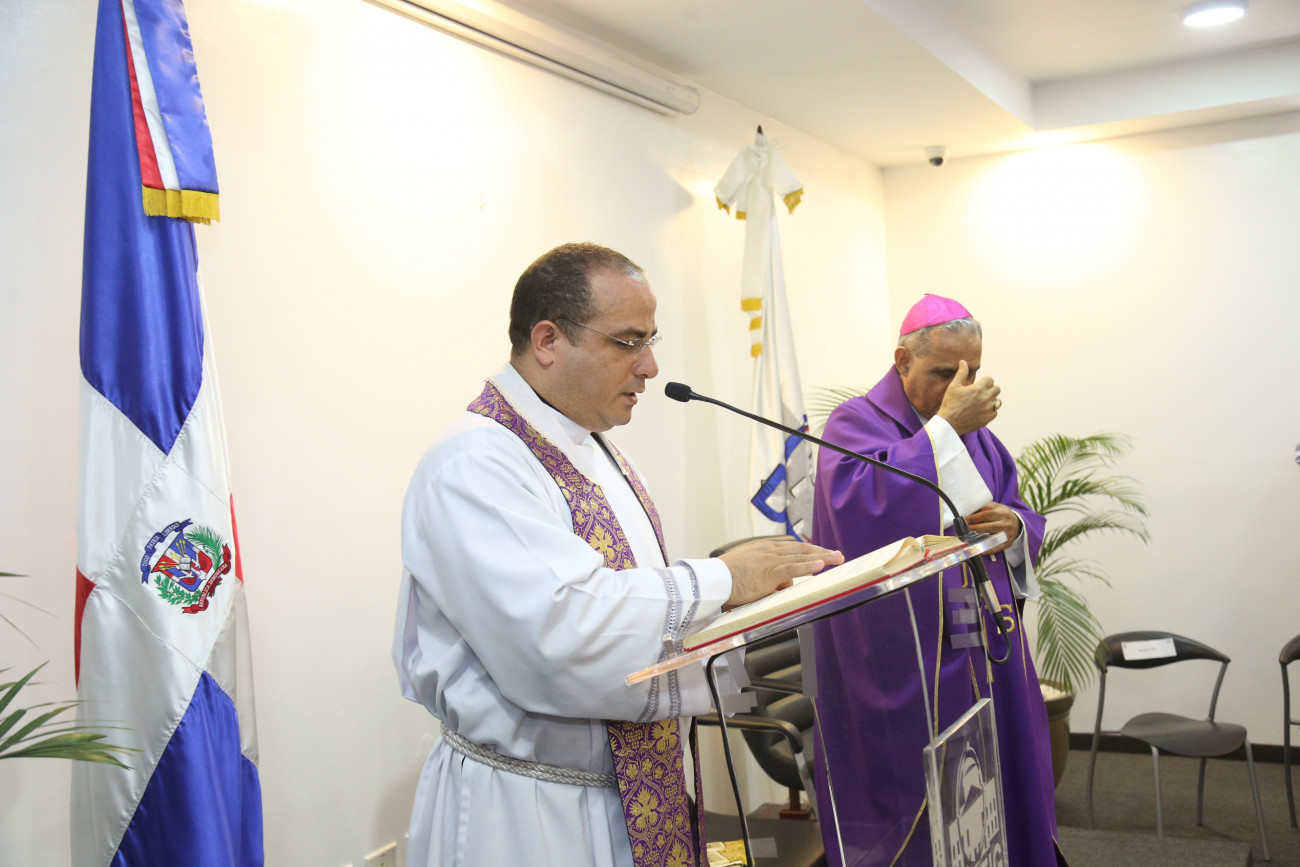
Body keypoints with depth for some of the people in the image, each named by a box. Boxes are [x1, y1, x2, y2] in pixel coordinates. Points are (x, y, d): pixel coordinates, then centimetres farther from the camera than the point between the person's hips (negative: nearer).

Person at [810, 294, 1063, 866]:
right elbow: (866, 507, -27)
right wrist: (945, 427, -24)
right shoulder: (855, 424, -7)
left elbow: (1027, 523, 16)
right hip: (905, 665, -6)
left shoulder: (975, 430, 13)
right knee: (917, 807, 2)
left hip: (988, 657, 7)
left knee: (996, 796, 13)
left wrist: (1014, 527, -8)